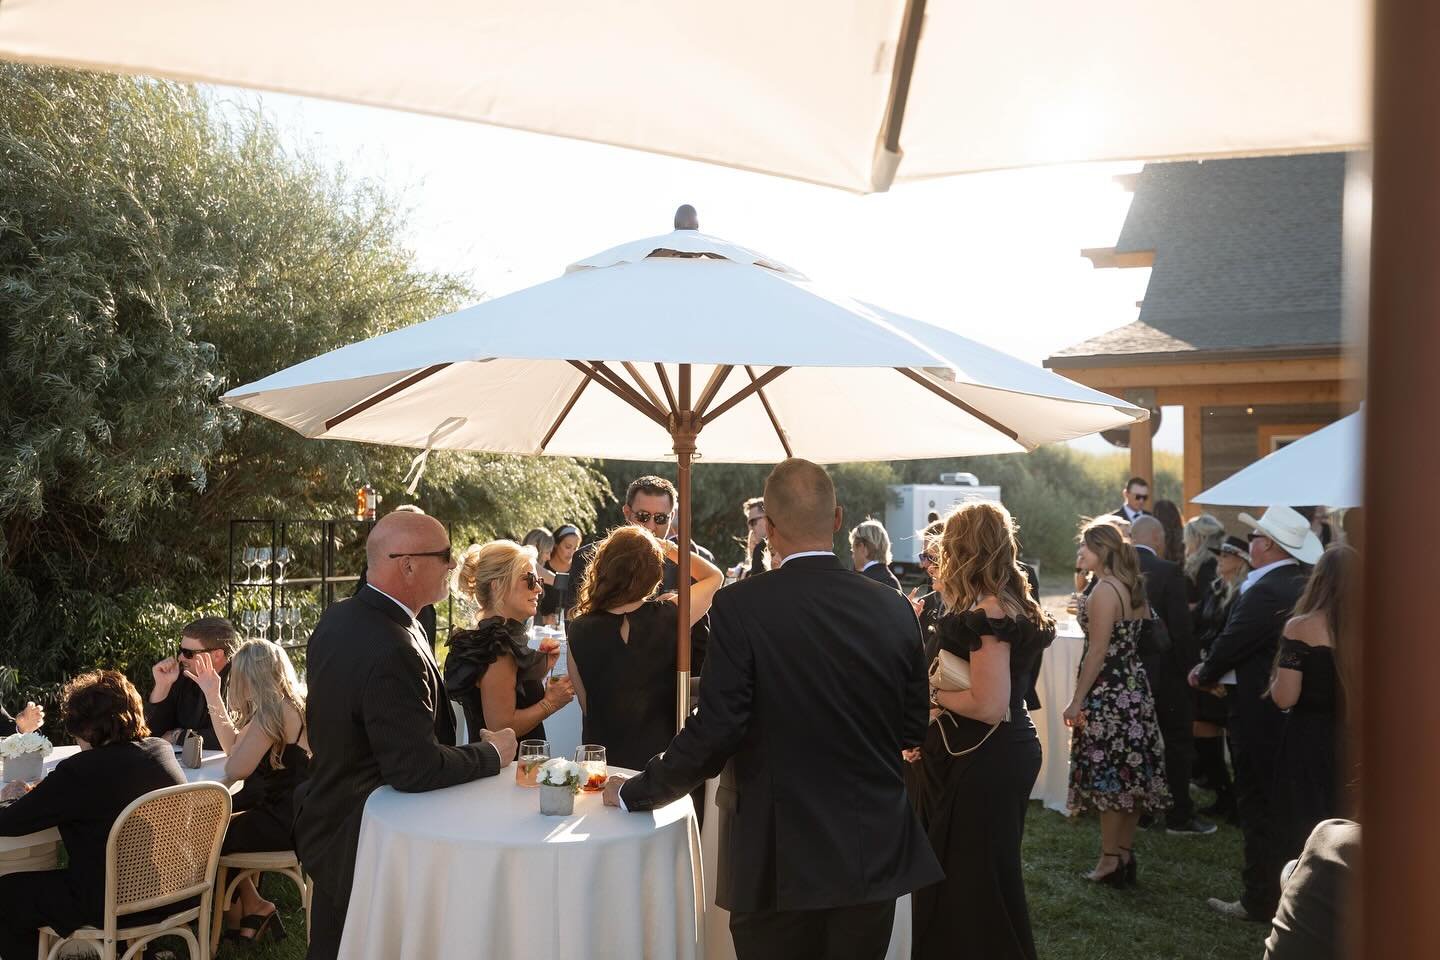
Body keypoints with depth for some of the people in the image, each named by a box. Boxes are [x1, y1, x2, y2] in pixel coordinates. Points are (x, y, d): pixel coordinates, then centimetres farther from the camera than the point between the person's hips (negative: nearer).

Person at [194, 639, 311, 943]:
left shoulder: (274, 711, -19)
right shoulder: (290, 705, 13)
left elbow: (235, 769, -18)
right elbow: (233, 747, 16)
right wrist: (212, 695, 15)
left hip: (282, 822, -10)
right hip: (287, 812, 10)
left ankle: (250, 907, 24)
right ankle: (252, 907, 19)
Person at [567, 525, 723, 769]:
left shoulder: (579, 629, -12)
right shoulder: (669, 616, -15)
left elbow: (586, 706, 0)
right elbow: (715, 576, 5)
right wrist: (669, 548, 11)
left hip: (600, 760, 1)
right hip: (660, 758, 0)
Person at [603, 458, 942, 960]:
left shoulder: (739, 606, -16)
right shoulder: (893, 608, -4)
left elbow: (715, 731, -17)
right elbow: (912, 729, 5)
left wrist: (634, 793, -3)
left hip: (779, 861, -3)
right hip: (874, 856, 4)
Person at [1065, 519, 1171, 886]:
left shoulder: (1104, 591, -16)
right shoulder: (1132, 587, 11)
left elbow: (1097, 652, -18)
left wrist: (1077, 700, -15)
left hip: (1108, 695, -9)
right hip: (1135, 689, 9)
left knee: (1108, 778, -1)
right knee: (1130, 774, 13)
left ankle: (1110, 861, 6)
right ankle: (1126, 855, 23)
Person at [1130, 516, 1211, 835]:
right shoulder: (1168, 572, -15)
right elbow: (1181, 627, -17)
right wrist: (1193, 668, -7)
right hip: (1165, 672, -4)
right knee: (1178, 743, 9)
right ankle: (1179, 816, 13)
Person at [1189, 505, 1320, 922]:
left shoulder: (1266, 592, -23)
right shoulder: (1302, 585, 6)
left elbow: (1230, 644, -18)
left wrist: (1205, 675, 0)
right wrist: (1213, 667, 4)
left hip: (1258, 712, -9)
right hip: (1289, 708, 9)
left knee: (1257, 808, 2)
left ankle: (1260, 900, 12)